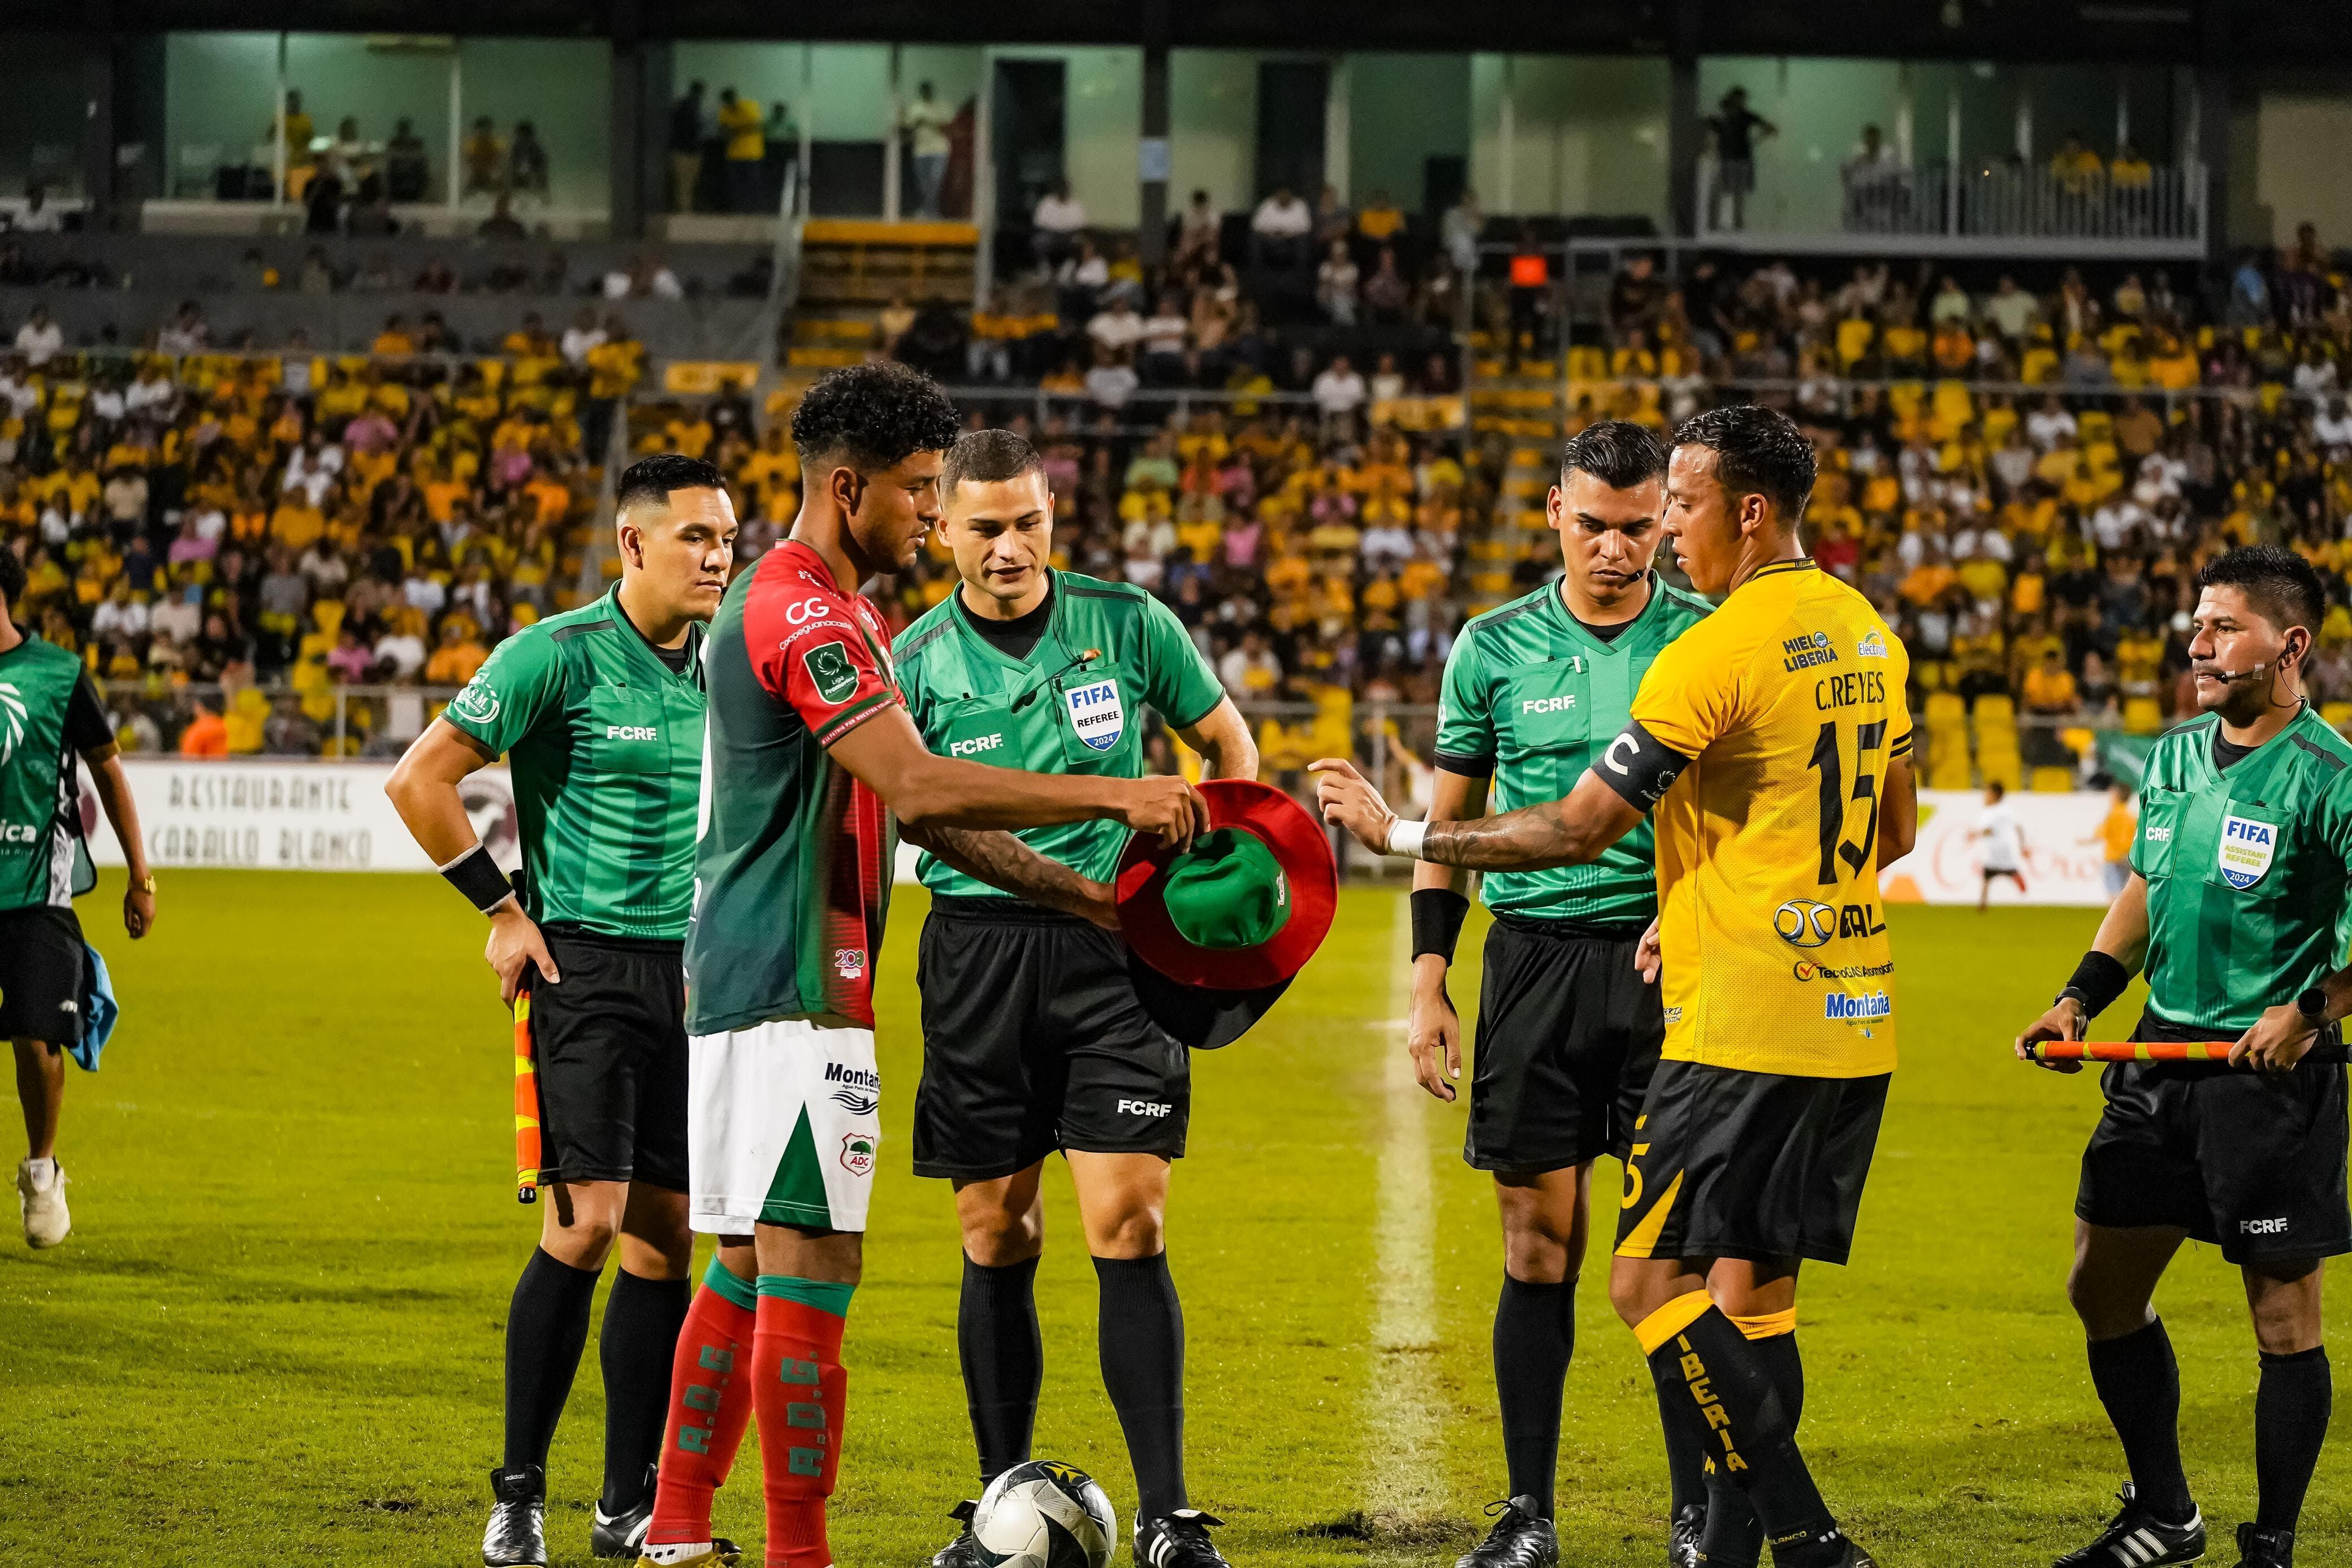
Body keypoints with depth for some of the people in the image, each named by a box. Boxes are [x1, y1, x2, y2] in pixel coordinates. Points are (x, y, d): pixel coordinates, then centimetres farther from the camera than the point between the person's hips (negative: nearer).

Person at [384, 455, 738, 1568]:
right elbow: (419, 780, -9)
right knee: (586, 1221, -14)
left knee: (666, 1237, 5)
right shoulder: (558, 656, -10)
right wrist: (502, 909, -7)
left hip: (687, 975, 6)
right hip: (586, 966, -6)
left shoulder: (722, 669, 9)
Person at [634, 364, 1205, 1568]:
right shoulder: (802, 612, -15)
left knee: (748, 1264, 13)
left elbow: (916, 810, 20)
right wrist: (1115, 797, -23)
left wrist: (1089, 899, 14)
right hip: (794, 986, -11)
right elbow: (919, 788, -25)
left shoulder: (830, 610, 19)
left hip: (747, 975, 11)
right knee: (811, 1269, -9)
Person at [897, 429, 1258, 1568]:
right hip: (978, 951, 1)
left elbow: (1229, 744, 14)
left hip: (1120, 949, -1)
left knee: (1128, 1229, -9)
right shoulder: (916, 662, 0)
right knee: (997, 1240, 5)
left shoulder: (1128, 623, 1)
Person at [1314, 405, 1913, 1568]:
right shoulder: (1867, 636, 13)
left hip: (1742, 1028, -9)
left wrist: (1398, 832, -4)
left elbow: (1578, 830, -13)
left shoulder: (1713, 654, -15)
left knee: (1652, 1285, -7)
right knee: (1751, 1291, 11)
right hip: (1855, 1015, 9)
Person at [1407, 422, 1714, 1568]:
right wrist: (1428, 983, 5)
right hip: (1532, 957, 1)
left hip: (1669, 958, -1)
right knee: (1539, 1241, 3)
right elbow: (1448, 825, 12)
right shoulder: (1494, 648, 6)